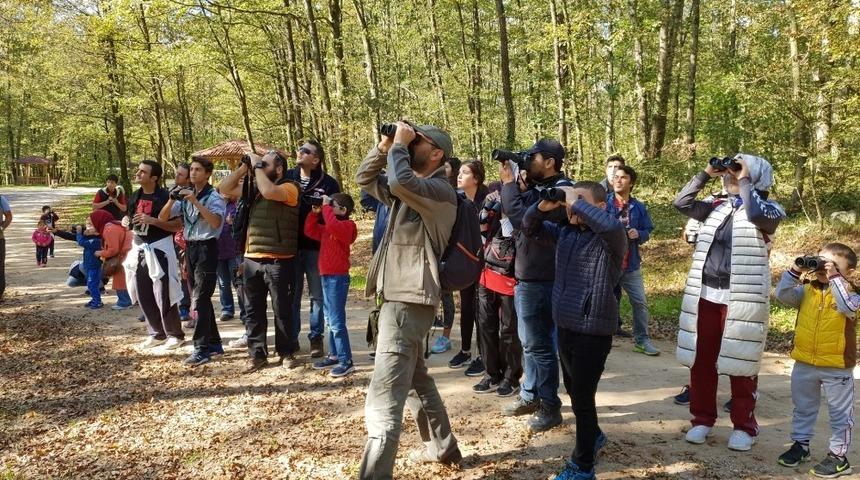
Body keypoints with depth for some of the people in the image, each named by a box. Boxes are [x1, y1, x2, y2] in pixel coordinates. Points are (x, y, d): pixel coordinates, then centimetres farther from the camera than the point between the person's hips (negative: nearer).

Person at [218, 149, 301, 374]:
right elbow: (225, 187, 16)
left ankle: (287, 353, 18)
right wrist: (244, 167, 6)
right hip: (251, 259, 7)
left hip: (278, 261, -6)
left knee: (282, 309, 5)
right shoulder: (253, 188, 14)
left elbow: (269, 191, -26)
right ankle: (257, 354, 21)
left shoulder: (289, 187, -7)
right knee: (253, 310, 11)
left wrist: (258, 166, -12)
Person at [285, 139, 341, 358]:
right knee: (291, 295, 12)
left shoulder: (328, 183, -6)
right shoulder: (287, 177, 2)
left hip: (317, 248, -2)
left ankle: (316, 337, 20)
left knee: (318, 295, 7)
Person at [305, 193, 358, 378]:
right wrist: (315, 212, 7)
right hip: (326, 277, 10)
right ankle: (334, 356, 25)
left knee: (337, 322, -9)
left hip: (338, 278, -10)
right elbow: (310, 231, 20)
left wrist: (325, 206, -19)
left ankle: (346, 361, -5)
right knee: (329, 320, 15)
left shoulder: (347, 226, -13)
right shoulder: (327, 229, 15)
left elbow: (332, 225, -32)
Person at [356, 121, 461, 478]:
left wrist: (399, 145, -15)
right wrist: (384, 145, 4)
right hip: (397, 297, 11)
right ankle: (442, 448, 41)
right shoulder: (408, 189, 15)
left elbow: (400, 181, -32)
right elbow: (365, 178, 19)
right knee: (415, 381, 25)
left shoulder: (441, 191, -13)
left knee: (383, 401, -13)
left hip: (410, 302, -11)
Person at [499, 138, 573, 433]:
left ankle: (550, 406, 12)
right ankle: (530, 396, 30)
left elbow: (522, 220, -27)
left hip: (539, 281, -9)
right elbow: (515, 213, 10)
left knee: (539, 345, 0)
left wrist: (509, 183, -16)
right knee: (530, 342, 18)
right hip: (525, 277, 9)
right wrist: (515, 184, -1)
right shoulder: (537, 188, 12)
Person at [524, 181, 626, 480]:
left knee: (583, 397, 1)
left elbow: (612, 225, -37)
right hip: (564, 326, 8)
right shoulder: (565, 231, 6)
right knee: (574, 392, 24)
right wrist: (543, 207, -6)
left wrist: (575, 202, -26)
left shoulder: (609, 239, -14)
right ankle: (593, 436, 49)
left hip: (593, 330, -8)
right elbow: (529, 228, 15)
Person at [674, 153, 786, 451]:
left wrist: (744, 180, -14)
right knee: (701, 360, 10)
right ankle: (703, 418, 24)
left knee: (740, 363, 4)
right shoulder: (716, 207, 12)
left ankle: (744, 426, 20)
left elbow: (755, 214, -26)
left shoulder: (769, 209, -4)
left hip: (741, 299, -5)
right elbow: (682, 203, 6)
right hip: (706, 295, 5)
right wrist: (706, 174, 3)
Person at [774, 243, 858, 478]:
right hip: (804, 364, 5)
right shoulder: (807, 290, 1)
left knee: (840, 414, 8)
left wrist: (834, 278, -30)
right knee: (803, 408, 19)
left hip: (837, 368, -4)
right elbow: (783, 295, -11)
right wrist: (796, 271, -18)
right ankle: (800, 444, 35)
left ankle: (838, 456, 20)